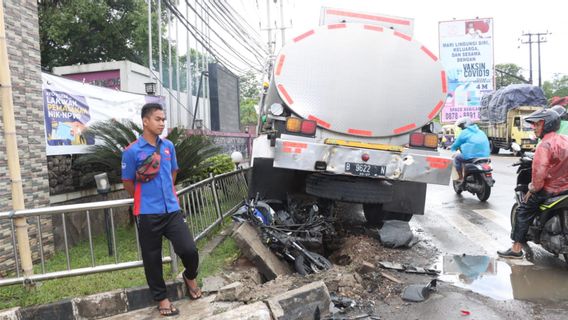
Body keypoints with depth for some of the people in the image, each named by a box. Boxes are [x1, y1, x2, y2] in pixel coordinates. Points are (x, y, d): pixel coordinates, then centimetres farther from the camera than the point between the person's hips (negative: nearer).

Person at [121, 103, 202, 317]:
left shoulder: (169, 146, 6)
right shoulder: (132, 151, -9)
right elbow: (128, 184, -2)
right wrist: (147, 200, 4)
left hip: (172, 210, 3)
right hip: (147, 214, -3)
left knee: (189, 249, -3)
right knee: (152, 258, 9)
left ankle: (190, 277, 29)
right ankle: (161, 298, 28)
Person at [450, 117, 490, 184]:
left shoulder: (464, 132, 2)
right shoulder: (481, 132, 21)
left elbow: (457, 143, 7)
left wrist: (452, 148, 29)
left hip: (471, 156, -6)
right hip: (484, 156, 6)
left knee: (457, 158, 17)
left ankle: (460, 178, 11)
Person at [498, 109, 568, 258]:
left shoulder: (544, 145, -19)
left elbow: (539, 172, -24)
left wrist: (533, 189, -9)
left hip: (551, 188, -8)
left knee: (523, 211, 0)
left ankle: (517, 249, 0)